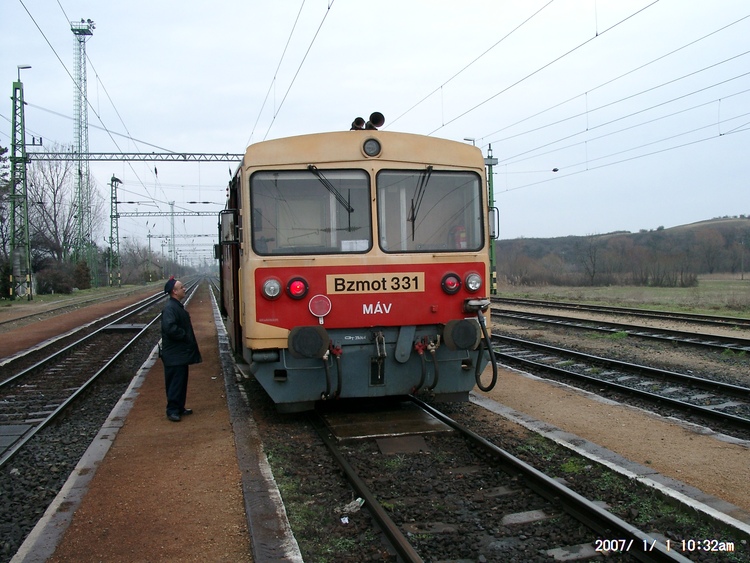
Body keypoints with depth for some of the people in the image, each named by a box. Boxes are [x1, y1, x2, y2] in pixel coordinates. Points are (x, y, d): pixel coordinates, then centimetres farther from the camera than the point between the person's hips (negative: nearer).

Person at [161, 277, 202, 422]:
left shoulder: (177, 306, 13)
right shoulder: (170, 308, -19)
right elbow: (170, 328, -30)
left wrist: (188, 339, 13)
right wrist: (185, 336, -19)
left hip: (181, 353, 10)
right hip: (174, 355, -10)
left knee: (181, 381, 16)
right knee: (175, 382, -3)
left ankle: (179, 408, 26)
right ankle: (172, 411, 4)